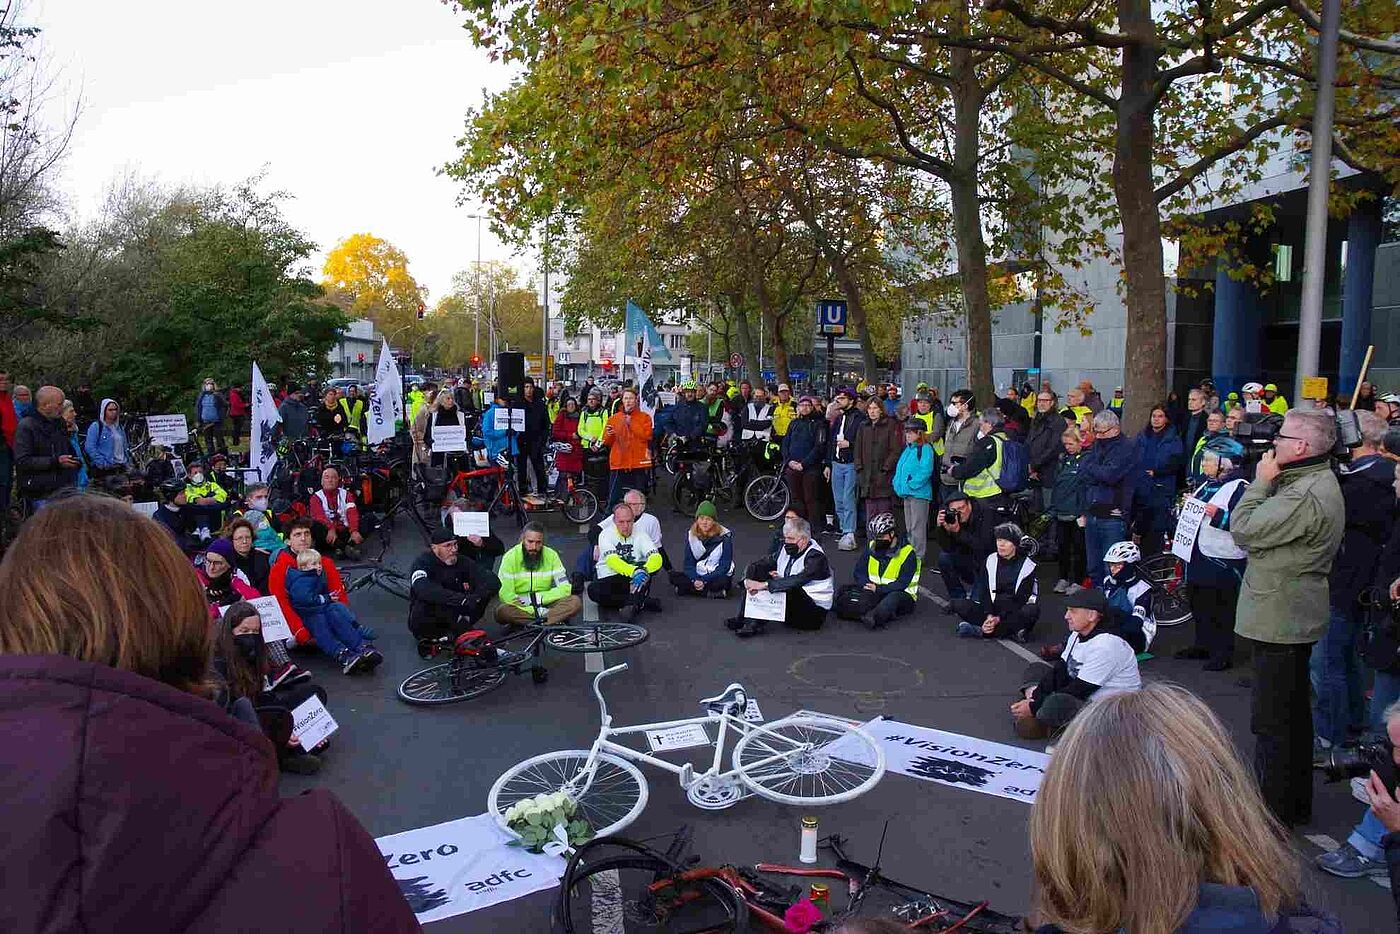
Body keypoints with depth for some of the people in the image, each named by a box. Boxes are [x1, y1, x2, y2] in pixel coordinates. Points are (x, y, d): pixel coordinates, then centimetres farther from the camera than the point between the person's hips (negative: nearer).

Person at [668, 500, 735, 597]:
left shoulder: (725, 536, -10)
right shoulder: (691, 535, 1)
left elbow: (725, 566, -12)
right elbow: (689, 562, -1)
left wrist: (704, 580, -22)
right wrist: (695, 579, -21)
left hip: (718, 575, -4)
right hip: (698, 575, 4)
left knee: (723, 582, -38)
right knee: (673, 576, -22)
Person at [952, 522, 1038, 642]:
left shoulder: (1027, 565, -7)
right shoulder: (991, 560, 3)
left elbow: (1020, 599, -13)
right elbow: (986, 592, -4)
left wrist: (999, 619, -22)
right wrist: (989, 615, -21)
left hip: (1015, 612, -3)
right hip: (993, 608, 3)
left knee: (1032, 610, -38)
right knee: (958, 605, -20)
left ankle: (982, 631, -35)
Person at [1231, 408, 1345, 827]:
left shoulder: (1305, 496, -25)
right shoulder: (1318, 482, 11)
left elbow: (1243, 530, -21)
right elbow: (1268, 528, 13)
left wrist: (1261, 481, -13)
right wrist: (1269, 483, 3)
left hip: (1279, 619, -11)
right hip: (1297, 615, 11)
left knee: (1271, 721, -2)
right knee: (1294, 713, 21)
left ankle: (1274, 811, 8)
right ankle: (1297, 802, 34)